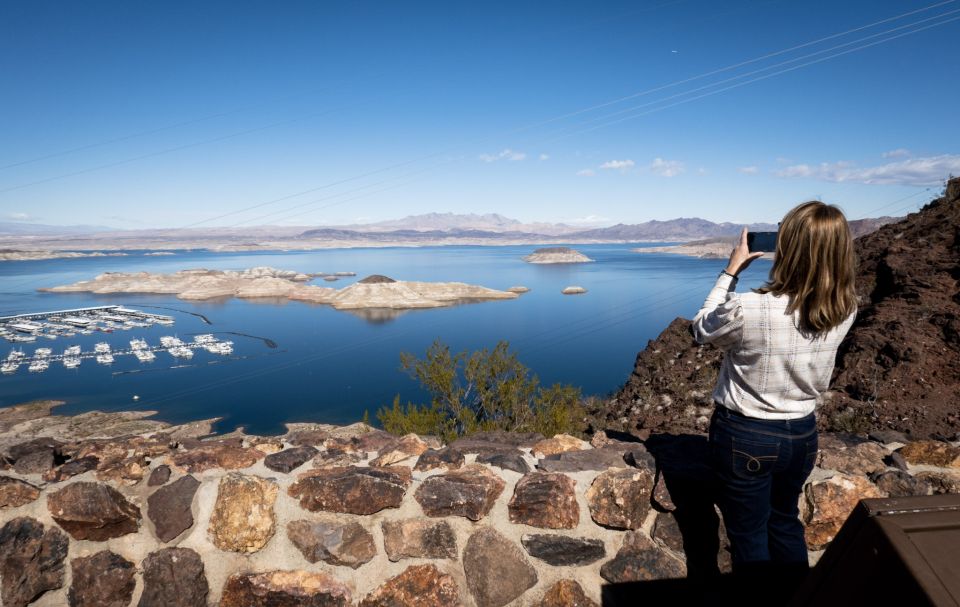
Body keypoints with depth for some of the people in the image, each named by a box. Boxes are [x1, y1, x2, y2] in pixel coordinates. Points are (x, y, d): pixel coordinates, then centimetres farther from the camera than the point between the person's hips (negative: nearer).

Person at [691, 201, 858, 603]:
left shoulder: (748, 309, -28)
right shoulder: (845, 310, -12)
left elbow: (702, 329, -6)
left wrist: (731, 270, -3)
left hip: (744, 436, -5)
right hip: (802, 433, 6)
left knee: (749, 536, 14)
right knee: (785, 524, 28)